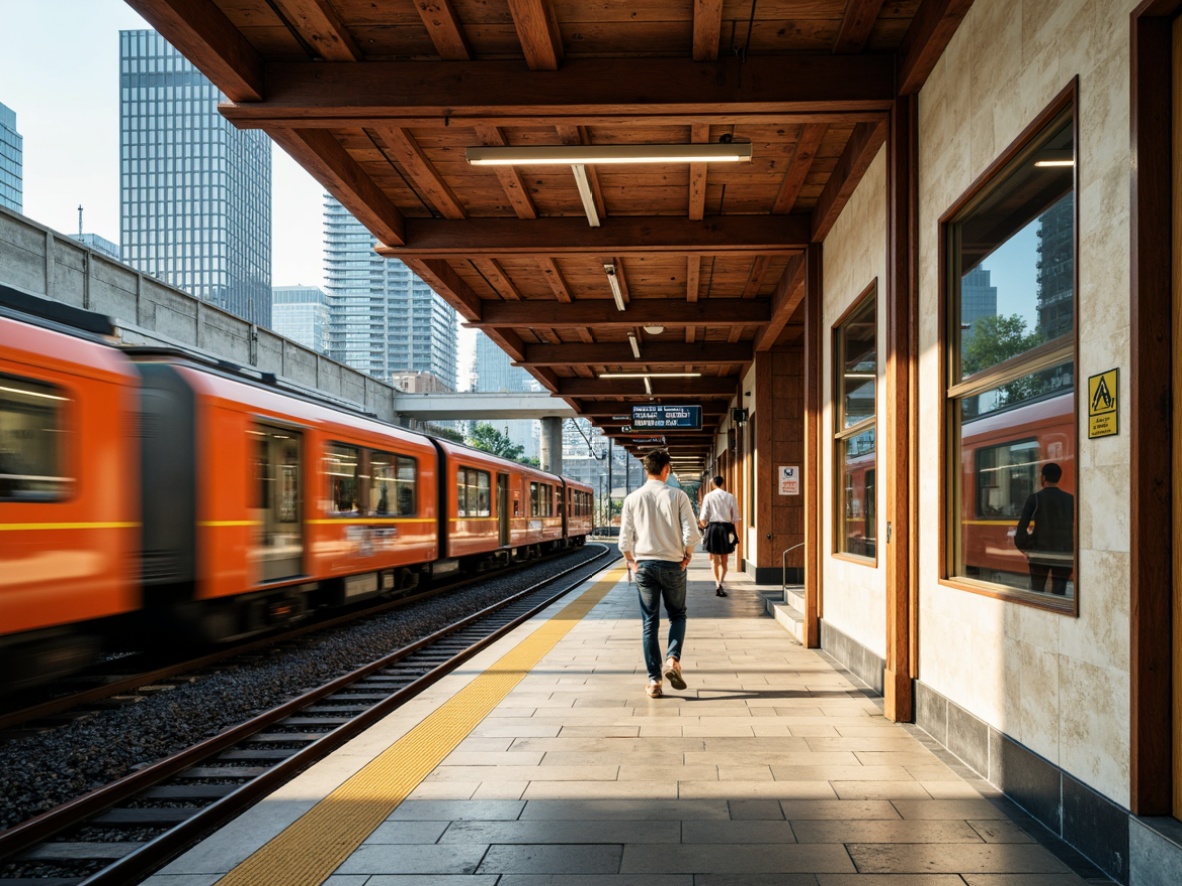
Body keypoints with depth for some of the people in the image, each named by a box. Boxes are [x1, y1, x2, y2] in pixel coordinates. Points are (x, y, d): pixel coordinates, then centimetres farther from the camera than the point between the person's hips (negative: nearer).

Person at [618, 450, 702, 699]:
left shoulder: (633, 498, -1)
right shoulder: (677, 496, -6)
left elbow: (625, 539, -3)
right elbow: (691, 533, -11)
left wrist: (631, 561, 12)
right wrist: (687, 554, 7)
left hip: (644, 565, 1)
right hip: (672, 565, -1)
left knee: (649, 623, 7)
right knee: (677, 615, 18)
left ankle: (654, 681, 6)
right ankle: (672, 659, -4)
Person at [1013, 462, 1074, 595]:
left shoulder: (1034, 498, -3)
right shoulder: (1070, 499, 5)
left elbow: (1022, 526, -7)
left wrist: (1023, 546, 6)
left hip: (1040, 552, -2)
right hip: (1064, 554, 2)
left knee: (1037, 592, 8)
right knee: (1059, 594, 3)